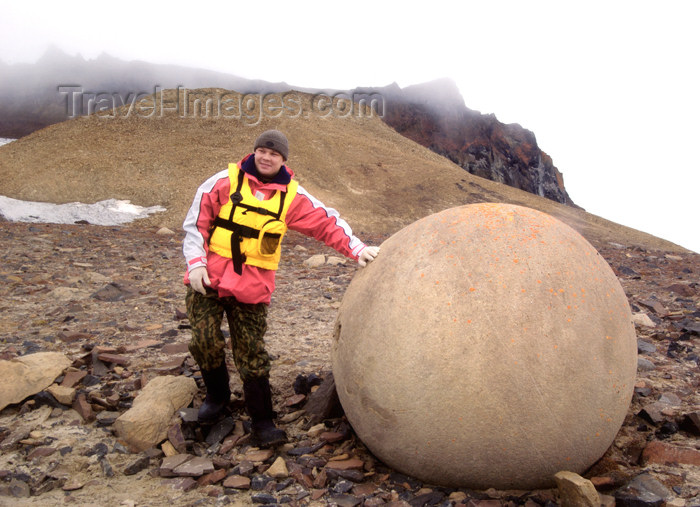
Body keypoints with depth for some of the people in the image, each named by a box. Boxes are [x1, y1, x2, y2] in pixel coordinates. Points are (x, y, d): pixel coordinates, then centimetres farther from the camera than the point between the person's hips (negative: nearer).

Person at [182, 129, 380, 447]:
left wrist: (356, 249, -6)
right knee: (205, 341, -4)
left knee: (251, 354, 2)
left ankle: (262, 421, 15)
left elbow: (327, 222, 5)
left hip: (253, 287, 0)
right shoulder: (225, 182, -2)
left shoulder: (292, 196, 3)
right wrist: (196, 262, -8)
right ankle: (217, 394, 26)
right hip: (208, 279, 0)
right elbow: (195, 222, 1)